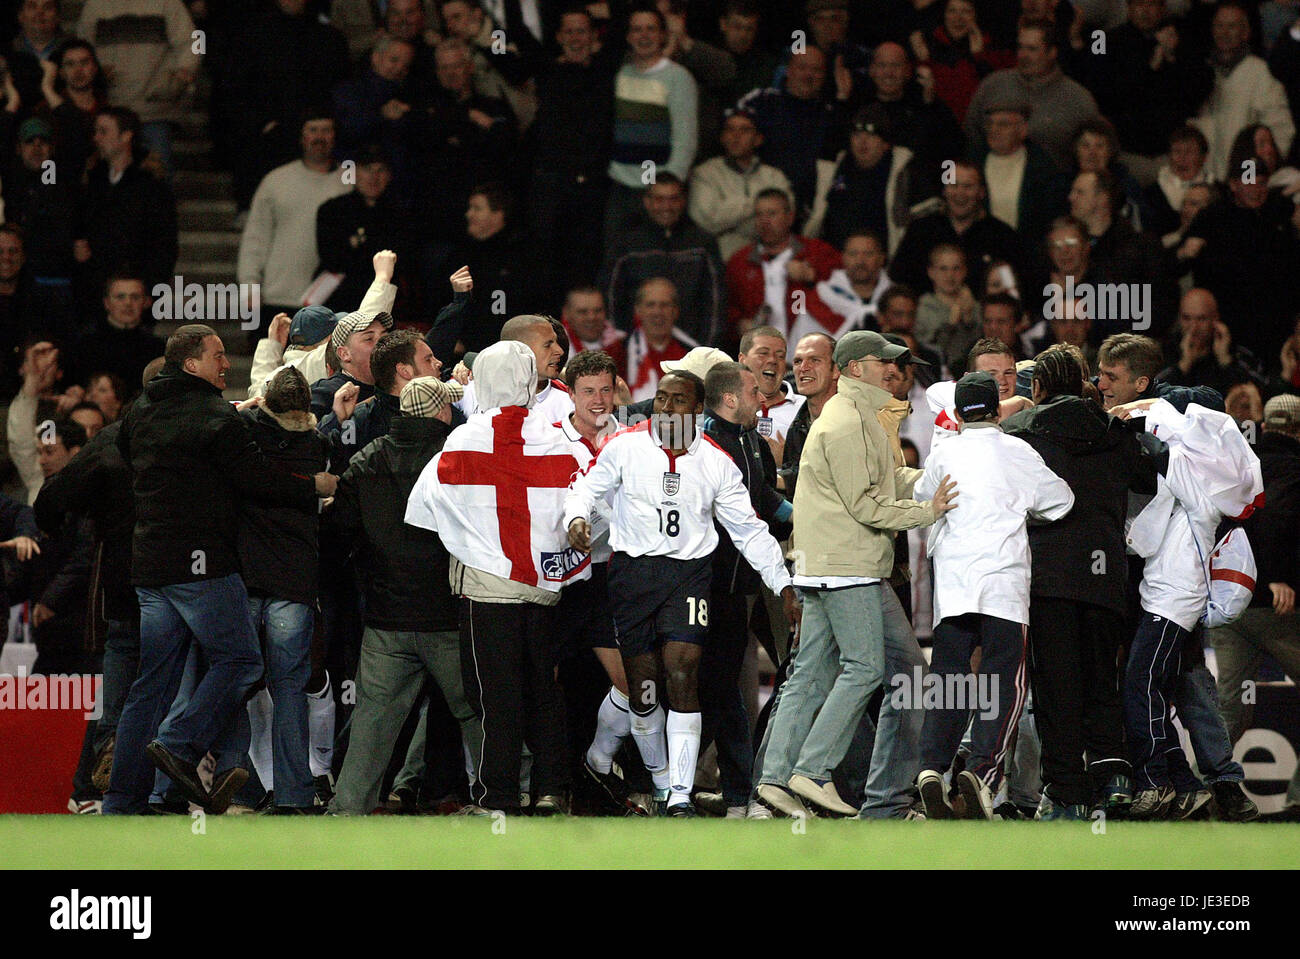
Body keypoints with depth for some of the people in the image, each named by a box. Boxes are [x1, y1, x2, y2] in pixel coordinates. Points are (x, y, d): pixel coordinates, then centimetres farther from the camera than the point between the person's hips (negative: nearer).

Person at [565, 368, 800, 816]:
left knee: (682, 674, -15)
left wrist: (783, 584, 10)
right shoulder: (625, 447, 0)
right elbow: (587, 487, 8)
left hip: (690, 573, 0)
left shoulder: (716, 463, 5)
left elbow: (749, 529, 11)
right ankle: (660, 783, 22)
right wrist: (577, 517, -16)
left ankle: (681, 795, -15)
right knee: (642, 684, 2)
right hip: (633, 572, 0)